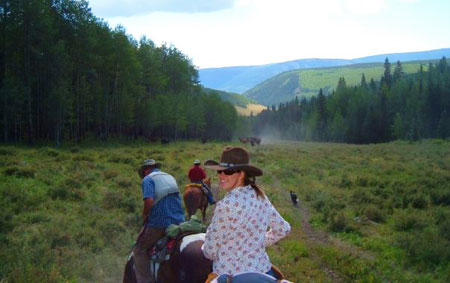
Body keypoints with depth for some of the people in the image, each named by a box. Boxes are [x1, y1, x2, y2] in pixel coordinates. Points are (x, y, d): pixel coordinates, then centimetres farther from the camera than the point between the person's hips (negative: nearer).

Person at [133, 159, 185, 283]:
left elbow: (149, 201, -20)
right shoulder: (170, 177, 19)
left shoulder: (148, 179, -4)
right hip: (179, 221, 7)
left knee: (139, 250, 6)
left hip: (159, 223, -7)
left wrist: (144, 215, -5)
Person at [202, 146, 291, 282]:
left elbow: (210, 252, -11)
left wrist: (205, 249, 10)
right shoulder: (261, 196, -2)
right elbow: (283, 229, 13)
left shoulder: (226, 205, -22)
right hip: (264, 270, 6)